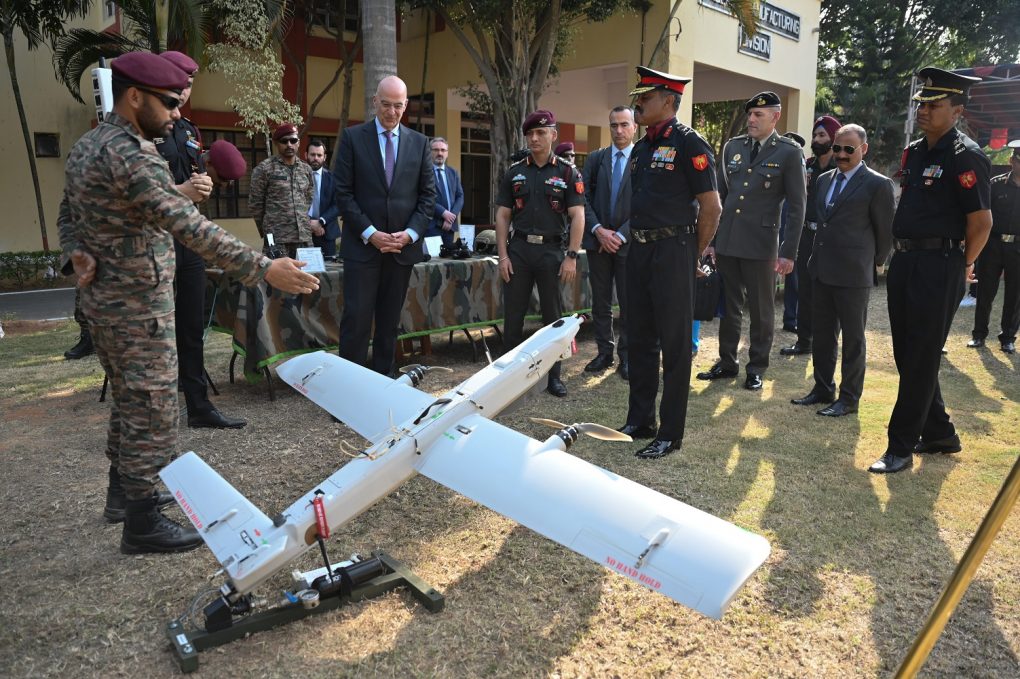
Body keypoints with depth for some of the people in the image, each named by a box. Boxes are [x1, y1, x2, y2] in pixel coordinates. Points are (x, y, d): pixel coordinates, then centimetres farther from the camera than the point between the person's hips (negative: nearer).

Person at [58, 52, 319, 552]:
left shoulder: (86, 146, 10)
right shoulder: (128, 154, -22)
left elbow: (71, 217, 17)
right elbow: (188, 227, -31)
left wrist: (76, 254, -2)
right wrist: (263, 269, -34)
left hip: (102, 300, 10)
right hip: (138, 309, -10)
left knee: (128, 401, 22)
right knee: (153, 415, -1)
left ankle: (123, 492, 36)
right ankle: (141, 524, 10)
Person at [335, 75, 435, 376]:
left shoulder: (419, 142, 9)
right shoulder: (353, 137, 1)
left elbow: (428, 193, 8)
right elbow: (344, 192, -3)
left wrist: (411, 233, -5)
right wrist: (370, 233, -11)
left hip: (404, 245, 3)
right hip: (362, 244, -2)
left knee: (390, 320, 9)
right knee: (356, 317, -6)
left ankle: (383, 378, 18)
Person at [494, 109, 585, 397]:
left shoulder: (568, 173, 2)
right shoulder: (514, 172, 8)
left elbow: (577, 216, -3)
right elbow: (502, 215, 7)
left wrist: (571, 256, -11)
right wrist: (503, 255, -1)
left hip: (552, 251, -2)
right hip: (519, 249, 2)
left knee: (553, 317, 6)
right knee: (513, 316, 4)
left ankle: (554, 375, 17)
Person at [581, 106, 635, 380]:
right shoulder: (595, 158, 9)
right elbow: (585, 198, 4)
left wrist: (621, 235, -12)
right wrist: (598, 230, -9)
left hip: (628, 242, -3)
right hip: (598, 241, 3)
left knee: (629, 305, 3)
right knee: (600, 303, 9)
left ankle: (626, 356, 13)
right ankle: (604, 352, 19)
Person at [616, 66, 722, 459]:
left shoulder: (688, 142, -9)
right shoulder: (641, 148, 15)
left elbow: (711, 207, -11)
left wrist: (692, 255, -5)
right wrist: (636, 241, 14)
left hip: (672, 250, -8)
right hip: (640, 250, 8)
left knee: (674, 344, 0)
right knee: (639, 339, 13)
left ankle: (670, 434, 9)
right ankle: (639, 421, 26)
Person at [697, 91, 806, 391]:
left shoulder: (789, 152, -3)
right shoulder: (732, 146, 8)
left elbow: (797, 206, -4)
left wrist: (789, 252, -8)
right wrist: (710, 238, 10)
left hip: (760, 244, -3)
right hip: (726, 240, 4)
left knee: (761, 310, 6)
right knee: (728, 306, 12)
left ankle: (757, 369, 20)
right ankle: (727, 362, 25)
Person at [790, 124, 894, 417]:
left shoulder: (877, 184, -7)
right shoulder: (825, 179, 13)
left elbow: (886, 231, -2)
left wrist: (873, 265, 4)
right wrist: (817, 257, 16)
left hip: (853, 274, -6)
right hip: (822, 269, 7)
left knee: (853, 338, 4)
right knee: (822, 334, 14)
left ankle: (849, 398, 13)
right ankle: (823, 390, 26)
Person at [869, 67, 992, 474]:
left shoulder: (965, 157, -11)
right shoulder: (914, 152, 13)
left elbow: (982, 223, -12)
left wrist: (963, 267, -3)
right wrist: (902, 254, 17)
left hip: (938, 268, -9)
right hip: (904, 261, 9)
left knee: (921, 359, -2)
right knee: (906, 354, 13)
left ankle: (901, 447, 6)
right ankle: (939, 434, 29)